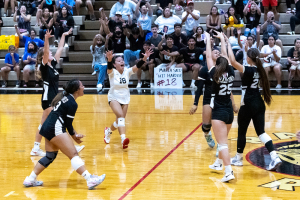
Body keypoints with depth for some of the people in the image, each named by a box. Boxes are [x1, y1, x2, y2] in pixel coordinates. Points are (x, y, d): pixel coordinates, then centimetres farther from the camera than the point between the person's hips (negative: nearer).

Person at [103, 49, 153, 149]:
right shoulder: (112, 72, -16)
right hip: (114, 98, -4)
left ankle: (108, 130, 42)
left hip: (125, 99, 4)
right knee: (121, 116, -28)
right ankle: (123, 139, -36)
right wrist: (109, 59, -60)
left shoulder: (127, 71, -9)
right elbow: (109, 67, -38)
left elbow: (137, 66, -24)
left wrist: (145, 58, -42)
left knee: (120, 121, 11)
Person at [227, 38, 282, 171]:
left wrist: (228, 44, -16)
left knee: (241, 131, 10)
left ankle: (238, 158, 25)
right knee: (261, 131, 6)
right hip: (259, 104, 7)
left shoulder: (248, 70, -17)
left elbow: (232, 61, -24)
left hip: (248, 105, -7)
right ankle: (274, 157, -10)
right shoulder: (259, 70, 4)